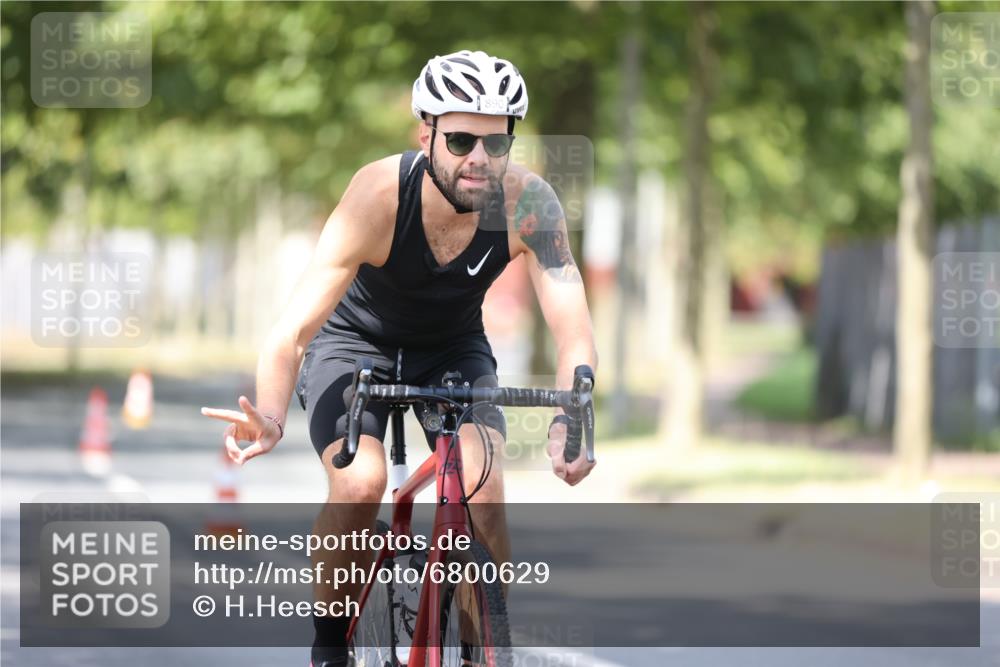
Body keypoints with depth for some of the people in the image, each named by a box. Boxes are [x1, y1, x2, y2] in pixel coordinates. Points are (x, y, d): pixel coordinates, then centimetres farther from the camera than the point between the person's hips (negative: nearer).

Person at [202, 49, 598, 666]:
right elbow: (293, 330, -39)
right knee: (360, 484, -28)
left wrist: (570, 422, -54)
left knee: (484, 492, -23)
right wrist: (271, 419, -58)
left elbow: (575, 333, -33)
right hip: (355, 340, -2)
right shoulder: (379, 195, -35)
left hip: (454, 345, 2)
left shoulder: (528, 203, -29)